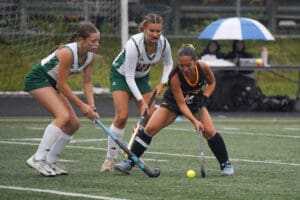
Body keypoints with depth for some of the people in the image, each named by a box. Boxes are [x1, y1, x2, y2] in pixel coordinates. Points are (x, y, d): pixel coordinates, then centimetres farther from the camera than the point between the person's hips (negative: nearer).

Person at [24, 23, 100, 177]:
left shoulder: (90, 56, -5)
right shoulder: (68, 52, -29)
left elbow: (87, 83, 2)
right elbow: (61, 85, -24)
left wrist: (91, 107, -12)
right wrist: (81, 105, -20)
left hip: (51, 83, 9)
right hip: (37, 78, -9)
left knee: (74, 124, 1)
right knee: (63, 116, -27)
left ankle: (50, 161, 9)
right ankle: (38, 159, -28)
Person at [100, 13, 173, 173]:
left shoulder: (163, 43, -19)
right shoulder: (134, 44, -35)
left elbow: (168, 63, 3)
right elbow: (129, 76, -32)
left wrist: (162, 83, -11)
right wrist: (141, 101, -35)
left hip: (142, 77, 5)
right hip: (121, 75, -5)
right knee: (121, 117, -20)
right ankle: (110, 158, -8)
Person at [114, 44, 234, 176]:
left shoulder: (203, 68, -26)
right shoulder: (175, 76, -34)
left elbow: (211, 82, -2)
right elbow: (181, 104, -31)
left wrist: (205, 97, -19)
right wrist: (194, 121, -43)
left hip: (196, 102, 2)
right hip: (173, 102, -2)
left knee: (209, 131, -18)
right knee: (150, 128, -15)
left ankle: (226, 164, 0)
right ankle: (129, 162, -7)